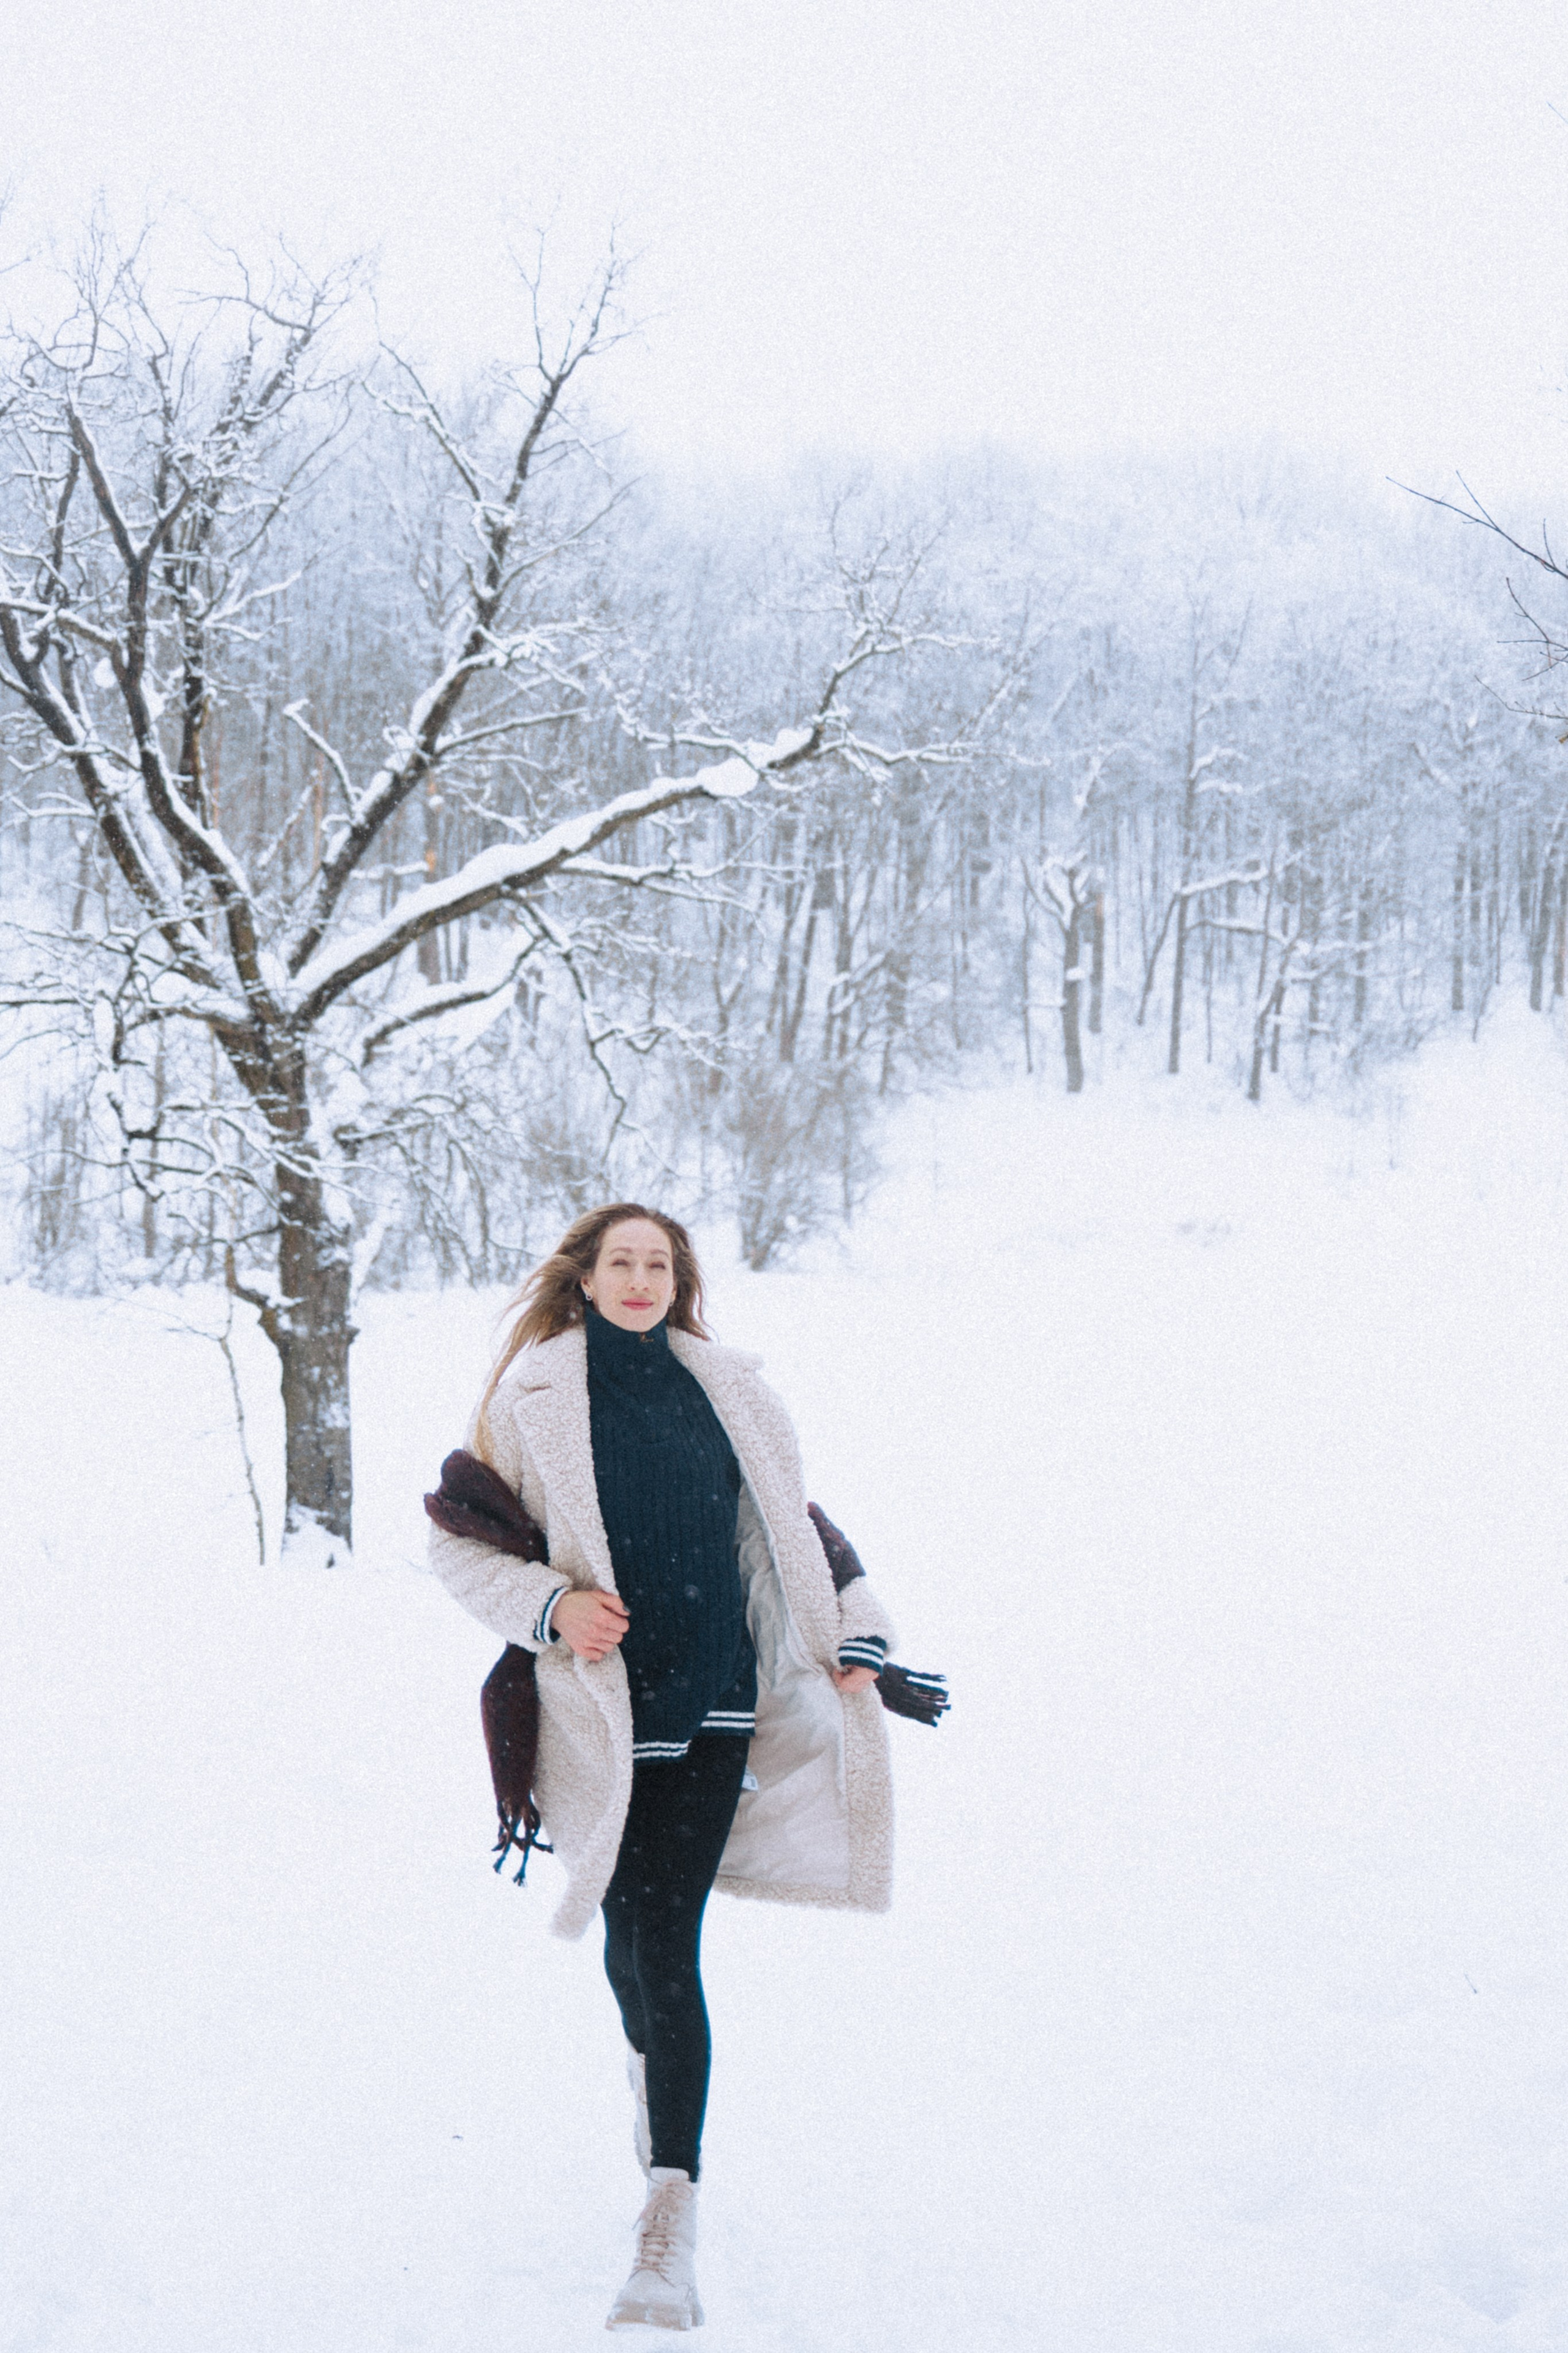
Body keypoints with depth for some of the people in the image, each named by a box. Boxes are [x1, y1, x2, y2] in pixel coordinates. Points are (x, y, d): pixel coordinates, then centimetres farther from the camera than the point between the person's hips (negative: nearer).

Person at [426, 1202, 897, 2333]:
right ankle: (656, 2060, 43)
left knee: (668, 1939, -8)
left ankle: (671, 2231, -10)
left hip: (713, 1698, 0)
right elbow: (457, 1541, 4)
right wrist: (552, 1603, -12)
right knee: (634, 1934, 7)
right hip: (598, 1705, 0)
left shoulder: (726, 1387, 7)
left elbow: (791, 1523, 18)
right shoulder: (534, 1394, 0)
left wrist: (854, 1638, 11)